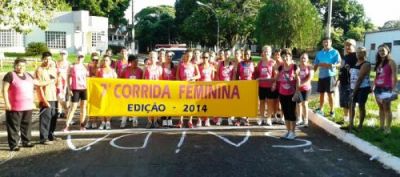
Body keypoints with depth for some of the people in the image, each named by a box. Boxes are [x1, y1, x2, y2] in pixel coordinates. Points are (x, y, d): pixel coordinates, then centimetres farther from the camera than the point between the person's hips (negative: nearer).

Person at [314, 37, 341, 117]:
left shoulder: (335, 52, -2)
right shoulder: (319, 53, 13)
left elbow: (339, 63, -10)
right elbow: (316, 64, 15)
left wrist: (331, 65, -26)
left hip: (330, 75, -5)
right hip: (321, 75, 5)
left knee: (330, 93, 0)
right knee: (321, 93, 11)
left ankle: (331, 111, 10)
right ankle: (320, 109, 20)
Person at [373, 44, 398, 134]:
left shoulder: (391, 62, -5)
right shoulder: (378, 63, 16)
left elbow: (394, 76, -11)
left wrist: (394, 87, -17)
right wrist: (374, 85, 12)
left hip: (386, 88, -7)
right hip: (378, 88, 7)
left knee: (387, 108, -5)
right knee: (381, 108, 11)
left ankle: (388, 128, -2)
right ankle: (382, 126, 17)